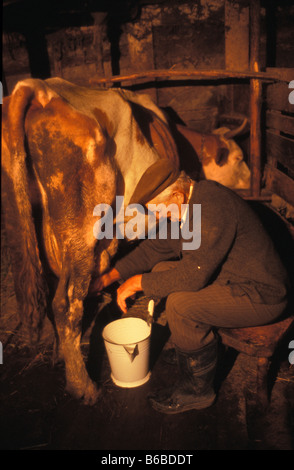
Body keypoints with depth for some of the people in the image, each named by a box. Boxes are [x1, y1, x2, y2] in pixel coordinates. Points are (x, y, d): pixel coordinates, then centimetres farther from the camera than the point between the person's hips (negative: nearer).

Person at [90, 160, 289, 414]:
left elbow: (193, 276, -31)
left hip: (261, 296, -10)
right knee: (162, 270, 4)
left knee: (180, 303, -26)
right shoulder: (192, 202, 2)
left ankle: (199, 390, -1)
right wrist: (114, 273, 4)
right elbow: (157, 246, 10)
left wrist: (140, 282, -19)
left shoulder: (213, 209, -29)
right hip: (231, 277, 10)